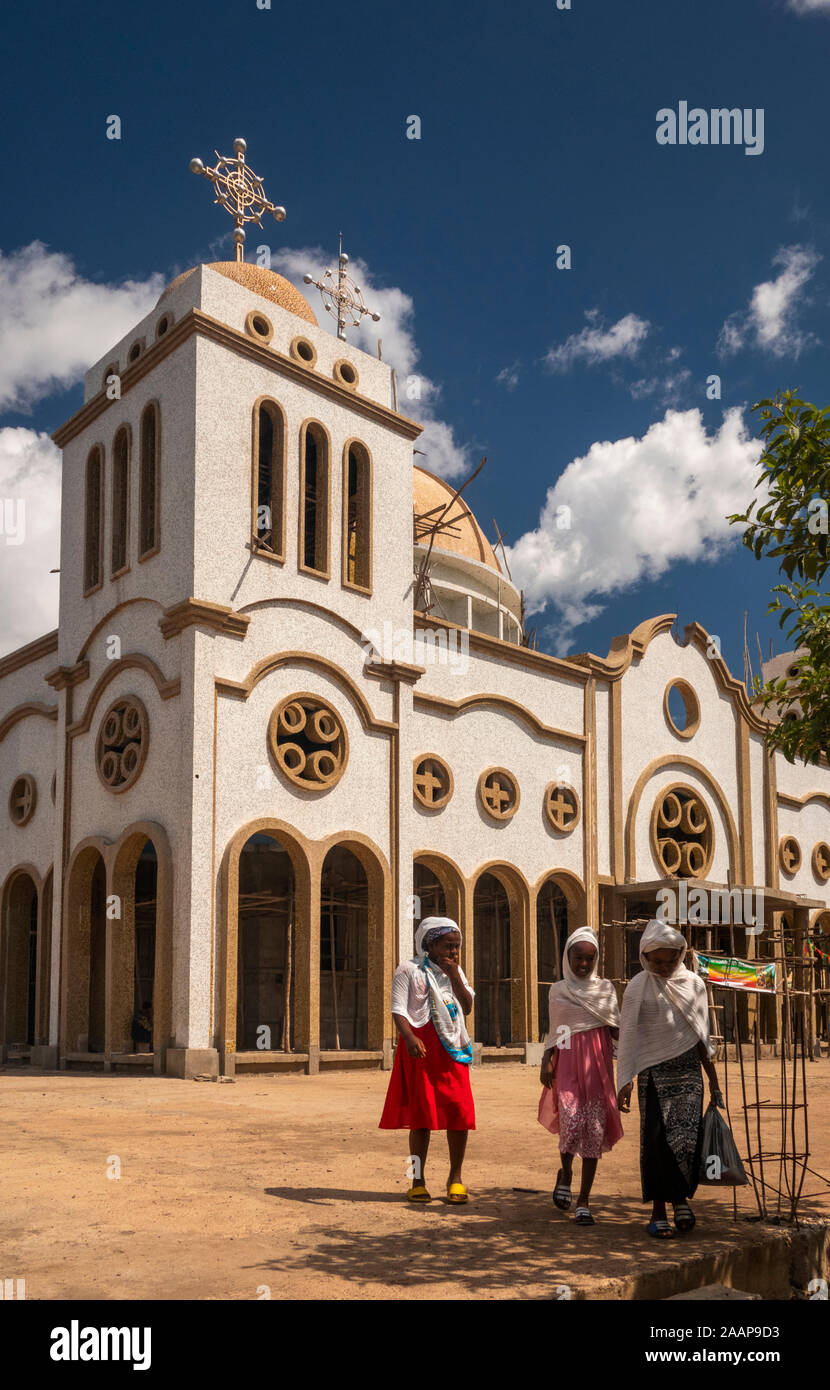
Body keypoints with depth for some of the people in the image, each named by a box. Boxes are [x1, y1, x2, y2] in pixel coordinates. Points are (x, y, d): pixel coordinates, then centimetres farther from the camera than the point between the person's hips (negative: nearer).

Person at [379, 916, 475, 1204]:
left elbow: (467, 1007, 9)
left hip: (451, 1046, 4)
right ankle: (418, 1181, 10)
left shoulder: (456, 972, 17)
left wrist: (454, 975, -2)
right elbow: (398, 1009, -8)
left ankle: (455, 1178, 9)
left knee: (459, 1111, -4)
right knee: (421, 1113, 0)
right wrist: (410, 1037, -24)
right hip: (420, 1045, -4)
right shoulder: (409, 970, 0)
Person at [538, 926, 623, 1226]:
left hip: (597, 1064, 1)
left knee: (595, 1129, -3)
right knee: (572, 1123, -15)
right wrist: (546, 1062, 2)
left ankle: (583, 1201, 7)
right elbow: (554, 1032, 15)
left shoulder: (605, 988, 10)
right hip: (567, 1063, -1)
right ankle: (565, 1173, 18)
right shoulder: (557, 991, 11)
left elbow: (617, 1029, 6)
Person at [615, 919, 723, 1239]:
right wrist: (625, 1081, -9)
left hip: (688, 1069, 2)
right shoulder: (638, 988, -2)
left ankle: (681, 1197, 14)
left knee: (688, 1138, -9)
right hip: (653, 1072, -2)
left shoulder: (694, 983, 7)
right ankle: (658, 1211, 9)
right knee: (657, 1141, -2)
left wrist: (713, 1081, 15)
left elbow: (702, 1037, 14)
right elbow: (628, 1036, -3)